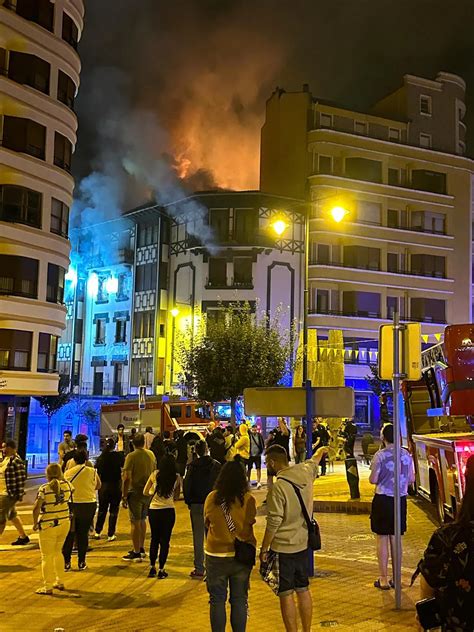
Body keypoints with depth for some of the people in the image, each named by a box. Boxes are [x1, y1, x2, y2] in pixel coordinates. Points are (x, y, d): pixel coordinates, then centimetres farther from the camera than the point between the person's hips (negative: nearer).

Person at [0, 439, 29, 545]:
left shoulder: (16, 461, -20)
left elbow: (21, 478, -21)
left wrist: (19, 494, -20)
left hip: (9, 494, -10)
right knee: (12, 515, 18)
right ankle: (23, 537, 30)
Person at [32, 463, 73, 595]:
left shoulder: (44, 488, -17)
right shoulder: (67, 485, -3)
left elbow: (36, 508, -22)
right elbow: (72, 491, 21)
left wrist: (35, 523, -7)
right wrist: (62, 477, 25)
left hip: (48, 526, -5)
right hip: (65, 523, 5)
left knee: (47, 556, 6)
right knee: (58, 552, 23)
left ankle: (47, 587, 9)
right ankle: (60, 582, 28)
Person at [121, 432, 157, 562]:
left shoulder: (131, 456, -15)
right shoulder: (151, 454, 4)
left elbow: (127, 478, -19)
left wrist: (124, 496, -13)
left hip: (135, 492, -6)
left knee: (135, 522, 0)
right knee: (142, 520, 20)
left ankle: (136, 553, 3)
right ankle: (141, 548, 30)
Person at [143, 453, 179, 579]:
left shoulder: (155, 474, -2)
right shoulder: (176, 477, -4)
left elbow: (145, 492, 5)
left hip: (153, 510, 2)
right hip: (168, 511, -2)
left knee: (154, 539, 17)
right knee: (165, 540, 7)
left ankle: (152, 568, 19)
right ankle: (161, 570, 9)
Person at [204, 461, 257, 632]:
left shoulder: (211, 498, -9)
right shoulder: (248, 499, -12)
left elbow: (207, 523, 5)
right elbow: (251, 523, 0)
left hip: (215, 555, 0)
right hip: (241, 555, 0)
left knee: (217, 600, 12)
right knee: (239, 600, 12)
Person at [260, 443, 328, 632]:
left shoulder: (278, 487, -21)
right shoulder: (305, 473, -1)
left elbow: (273, 523, -19)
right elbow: (313, 461, 23)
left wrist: (264, 549, -8)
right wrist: (321, 451, 45)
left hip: (283, 548, -7)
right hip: (303, 545, 7)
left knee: (286, 594, 3)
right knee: (303, 590, 17)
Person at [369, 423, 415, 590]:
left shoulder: (380, 455, -15)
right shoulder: (406, 455, -1)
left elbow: (373, 480, -12)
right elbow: (411, 479, 4)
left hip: (383, 500, -4)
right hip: (400, 500, 4)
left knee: (382, 539, 5)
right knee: (395, 539, 15)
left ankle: (383, 579, 9)